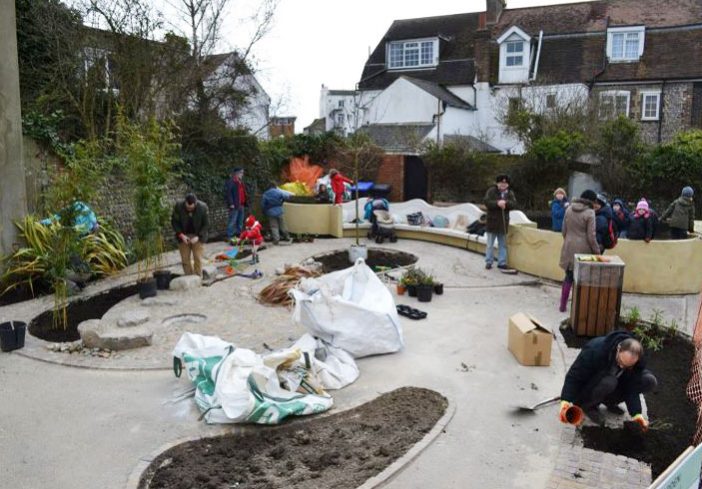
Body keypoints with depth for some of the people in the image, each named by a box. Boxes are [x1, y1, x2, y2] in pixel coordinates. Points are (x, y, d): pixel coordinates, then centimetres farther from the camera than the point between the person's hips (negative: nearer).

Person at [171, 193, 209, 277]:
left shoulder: (203, 207, -20)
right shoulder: (178, 206, -17)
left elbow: (206, 224, -10)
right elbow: (174, 222, -5)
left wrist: (198, 236, -20)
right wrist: (181, 235, -16)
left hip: (197, 236, -1)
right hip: (183, 236, 1)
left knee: (198, 259, -2)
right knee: (185, 259, 2)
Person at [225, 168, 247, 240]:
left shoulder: (241, 182, 20)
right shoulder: (231, 182, -8)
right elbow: (228, 193, -14)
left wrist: (244, 203, 15)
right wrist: (231, 203, -19)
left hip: (241, 205, 9)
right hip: (235, 205, -9)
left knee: (240, 222, 12)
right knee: (232, 221, -8)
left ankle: (239, 235, 20)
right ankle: (229, 236, -5)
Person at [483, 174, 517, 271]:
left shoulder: (510, 193, 7)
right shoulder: (491, 191, -4)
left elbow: (514, 204, -4)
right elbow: (486, 201, -16)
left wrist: (506, 203, -23)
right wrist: (497, 203, -27)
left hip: (503, 222, 4)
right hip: (492, 221, -4)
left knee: (503, 244, 10)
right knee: (490, 244, 5)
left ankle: (502, 262, 17)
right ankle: (488, 262, 13)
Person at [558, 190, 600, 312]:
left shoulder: (569, 209, 3)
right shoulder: (589, 213, -12)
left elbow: (564, 231, 9)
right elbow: (591, 236, -12)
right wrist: (597, 252, -3)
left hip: (569, 248, 5)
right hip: (583, 250, -5)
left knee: (568, 277, 14)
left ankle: (563, 306, 18)